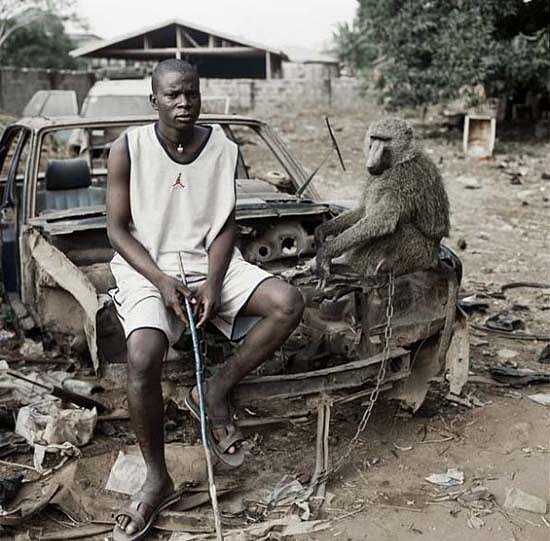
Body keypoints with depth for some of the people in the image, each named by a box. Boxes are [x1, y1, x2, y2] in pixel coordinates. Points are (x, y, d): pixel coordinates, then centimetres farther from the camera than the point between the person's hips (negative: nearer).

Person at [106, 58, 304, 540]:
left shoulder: (223, 148, 0)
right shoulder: (129, 148, -6)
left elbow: (225, 225, 3)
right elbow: (117, 228, -4)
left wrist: (213, 284, -13)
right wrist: (162, 281, -17)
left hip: (210, 264, 3)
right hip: (147, 269, -3)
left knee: (289, 304, -22)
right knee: (143, 359, -29)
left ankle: (215, 393, -3)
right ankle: (157, 481, -7)